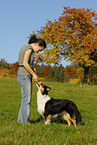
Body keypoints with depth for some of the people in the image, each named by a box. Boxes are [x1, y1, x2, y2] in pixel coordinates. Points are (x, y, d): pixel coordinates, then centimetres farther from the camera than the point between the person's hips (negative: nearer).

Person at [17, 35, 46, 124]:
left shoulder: (25, 47, 18)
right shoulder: (29, 48, -12)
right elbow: (25, 63, -21)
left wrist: (32, 68, 8)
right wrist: (33, 74, -15)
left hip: (25, 76, 10)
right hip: (24, 76, -10)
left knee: (27, 99, 11)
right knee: (26, 99, -8)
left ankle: (21, 119, 15)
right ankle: (24, 121, -6)